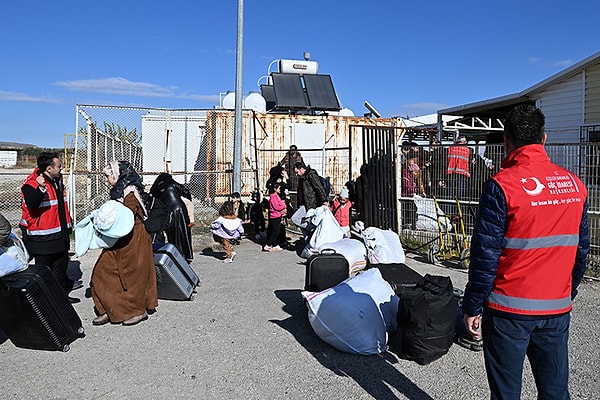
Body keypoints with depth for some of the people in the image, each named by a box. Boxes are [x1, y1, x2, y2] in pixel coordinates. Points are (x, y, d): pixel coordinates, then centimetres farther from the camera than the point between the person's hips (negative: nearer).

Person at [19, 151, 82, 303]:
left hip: (60, 232, 9)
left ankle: (63, 287, 36)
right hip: (42, 236, -9)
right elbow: (31, 204, -34)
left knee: (62, 261, 20)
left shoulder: (57, 180, 8)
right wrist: (41, 188, -46)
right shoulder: (31, 183, -18)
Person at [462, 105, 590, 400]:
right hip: (557, 309, 6)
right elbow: (580, 249, 11)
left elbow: (485, 254, -15)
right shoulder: (574, 185, 3)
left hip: (509, 310, -5)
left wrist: (472, 307, -6)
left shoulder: (501, 185, -16)